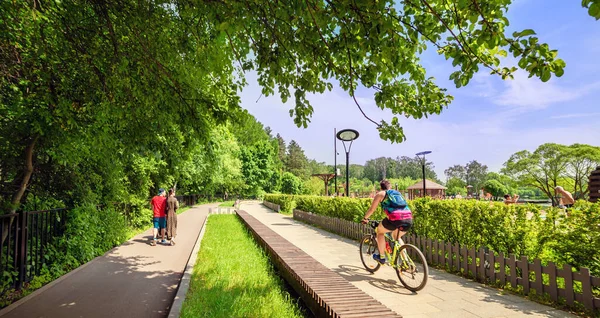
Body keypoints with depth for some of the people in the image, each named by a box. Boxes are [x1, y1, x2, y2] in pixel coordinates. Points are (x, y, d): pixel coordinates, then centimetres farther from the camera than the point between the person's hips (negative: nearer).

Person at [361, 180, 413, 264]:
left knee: (380, 231, 23)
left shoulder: (380, 194, 16)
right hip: (409, 219, 5)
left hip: (395, 218, -5)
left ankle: (381, 257, 24)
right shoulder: (398, 193, 31)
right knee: (396, 237, 31)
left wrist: (365, 218, 33)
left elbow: (372, 209, 16)